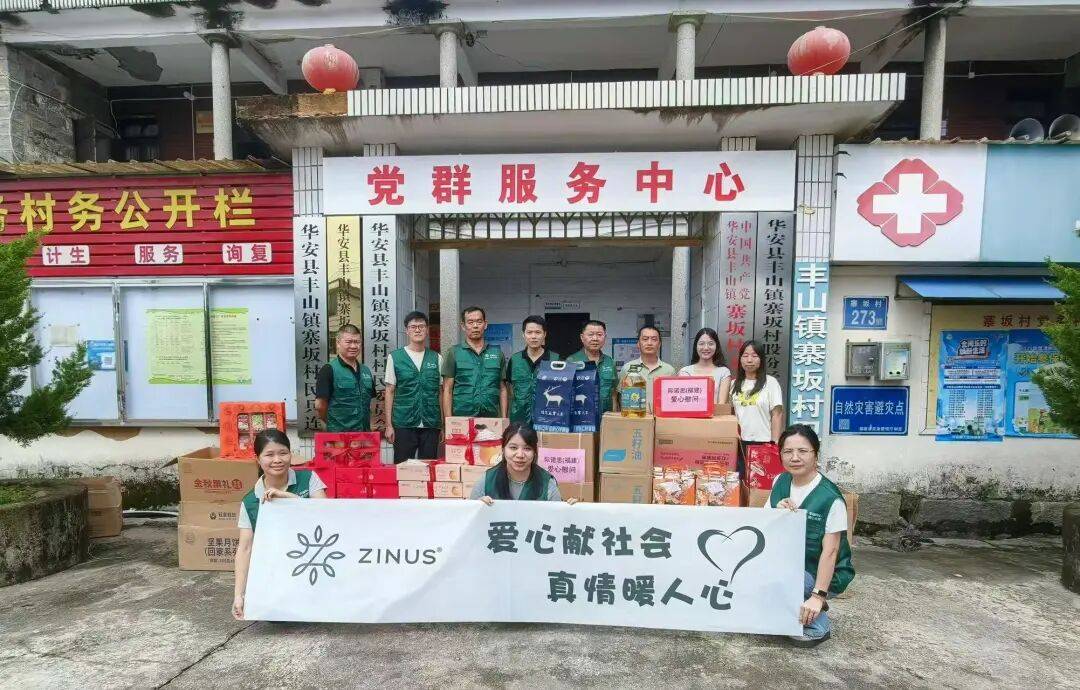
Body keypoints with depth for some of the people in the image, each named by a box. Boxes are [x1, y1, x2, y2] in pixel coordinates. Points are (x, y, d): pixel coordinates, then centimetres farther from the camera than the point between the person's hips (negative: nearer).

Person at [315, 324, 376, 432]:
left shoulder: (366, 370, 12)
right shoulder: (329, 370, -7)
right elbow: (320, 406, -9)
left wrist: (368, 425, 9)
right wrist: (334, 423, 3)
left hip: (365, 432, 6)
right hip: (339, 434, -6)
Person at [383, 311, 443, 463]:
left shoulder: (436, 358, 7)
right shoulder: (394, 357, 2)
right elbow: (389, 392, 3)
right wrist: (389, 425, -1)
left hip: (431, 424, 2)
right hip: (403, 424, -1)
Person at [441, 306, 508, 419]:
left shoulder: (497, 353, 7)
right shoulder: (454, 353, 2)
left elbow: (502, 389, 9)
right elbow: (447, 391, 0)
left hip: (492, 419, 2)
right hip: (461, 419, -2)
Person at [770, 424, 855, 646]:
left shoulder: (830, 498, -19)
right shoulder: (780, 482, -1)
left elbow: (830, 551, -20)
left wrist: (818, 596, -24)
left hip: (821, 575, -6)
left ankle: (817, 626, -5)